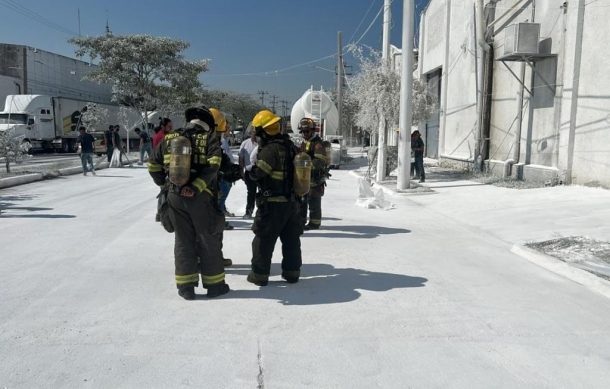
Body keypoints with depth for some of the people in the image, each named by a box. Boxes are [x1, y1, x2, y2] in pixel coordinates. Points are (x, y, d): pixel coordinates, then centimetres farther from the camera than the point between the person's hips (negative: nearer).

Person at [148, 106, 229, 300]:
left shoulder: (170, 138, 9)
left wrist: (162, 182, 21)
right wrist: (197, 186, -22)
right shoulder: (209, 137, -4)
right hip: (200, 197, -3)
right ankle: (214, 284, 16)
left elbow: (153, 164, 12)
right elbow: (213, 164, -20)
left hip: (175, 197, 4)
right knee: (209, 240, 8)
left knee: (183, 240, 13)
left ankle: (185, 286, 17)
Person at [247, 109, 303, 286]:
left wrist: (248, 171, 4)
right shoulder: (290, 146, 5)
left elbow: (257, 173, -15)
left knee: (264, 239, 5)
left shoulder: (270, 149, -19)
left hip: (272, 203, -7)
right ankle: (292, 272, 23)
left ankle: (259, 274, 10)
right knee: (291, 238, 15)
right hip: (292, 201, 7)